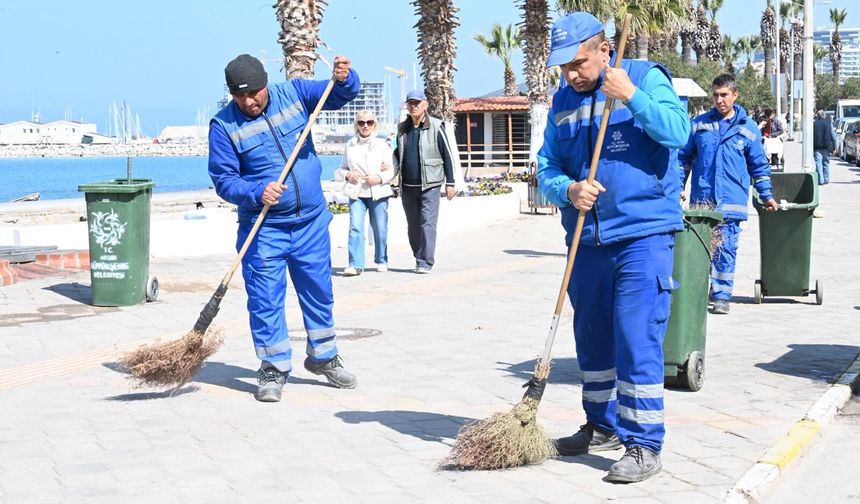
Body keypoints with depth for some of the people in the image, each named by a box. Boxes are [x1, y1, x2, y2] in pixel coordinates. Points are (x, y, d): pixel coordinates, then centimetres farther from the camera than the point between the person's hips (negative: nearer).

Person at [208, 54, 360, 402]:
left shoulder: (293, 93, 1)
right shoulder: (224, 125, -8)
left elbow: (340, 96, 5)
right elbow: (224, 180, -10)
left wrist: (344, 79, -19)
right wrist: (257, 192, -27)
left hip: (311, 222, 3)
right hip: (263, 229, -3)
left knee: (319, 292, 14)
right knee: (265, 299, -3)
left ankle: (323, 358, 31)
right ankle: (273, 370, 11)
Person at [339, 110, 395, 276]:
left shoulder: (382, 144, 3)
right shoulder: (350, 145, 8)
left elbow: (391, 171, 3)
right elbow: (343, 168, 16)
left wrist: (380, 178, -16)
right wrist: (347, 175, -7)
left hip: (378, 192, 0)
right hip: (357, 193, 0)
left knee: (380, 229, 6)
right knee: (355, 228, -13)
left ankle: (381, 261, 25)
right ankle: (355, 264, -13)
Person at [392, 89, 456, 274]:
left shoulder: (435, 127, -3)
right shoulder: (402, 128, 11)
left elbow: (447, 156, -1)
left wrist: (450, 182, -4)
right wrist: (392, 167, 0)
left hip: (429, 185, -5)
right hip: (407, 187, 5)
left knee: (427, 224, -10)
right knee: (413, 227, 10)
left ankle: (425, 262, -9)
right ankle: (420, 258, 21)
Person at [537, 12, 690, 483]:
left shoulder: (644, 77, -3)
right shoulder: (562, 101, 11)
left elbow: (678, 130, -17)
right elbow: (546, 169, 9)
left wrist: (631, 97, -26)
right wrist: (568, 189, -11)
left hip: (643, 235, -6)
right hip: (587, 239, 6)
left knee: (637, 341, -9)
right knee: (592, 339, 14)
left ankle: (644, 445, -2)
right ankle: (602, 426, 31)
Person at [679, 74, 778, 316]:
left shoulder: (748, 128, 5)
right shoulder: (699, 124, 7)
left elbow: (759, 166, 12)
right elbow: (684, 157, 14)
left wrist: (766, 195, 11)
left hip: (731, 202, -1)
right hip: (701, 200, 1)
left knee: (725, 250, -1)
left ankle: (722, 295, 6)